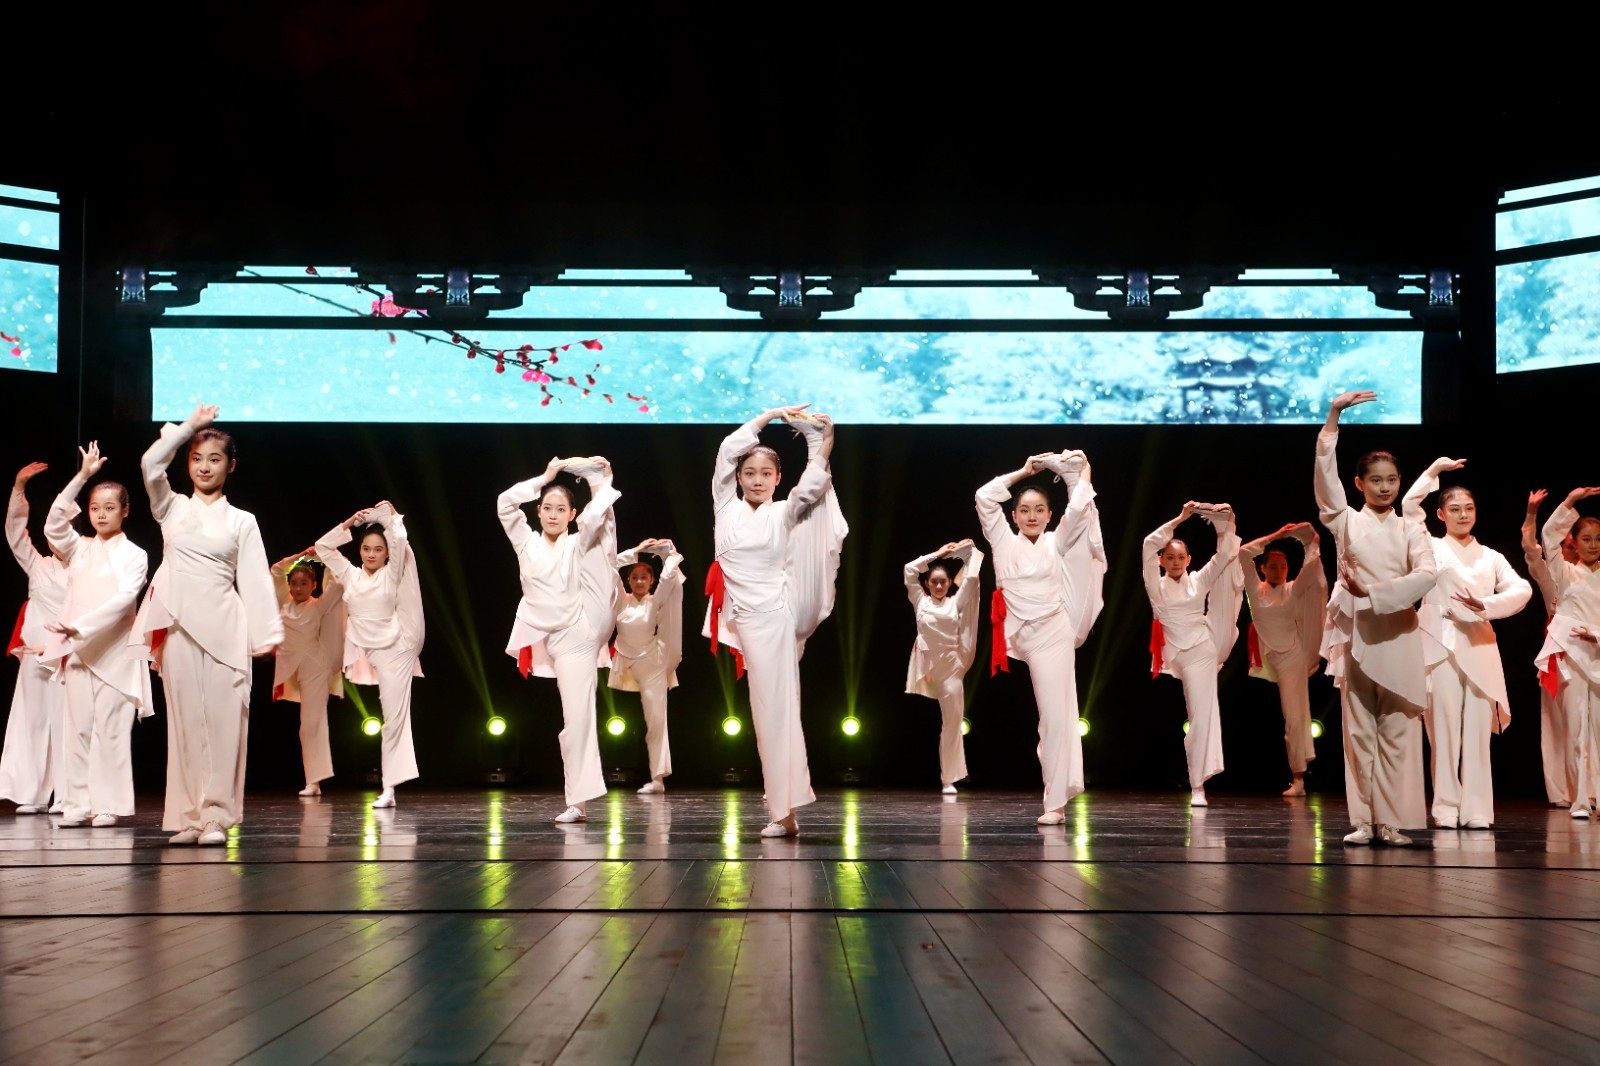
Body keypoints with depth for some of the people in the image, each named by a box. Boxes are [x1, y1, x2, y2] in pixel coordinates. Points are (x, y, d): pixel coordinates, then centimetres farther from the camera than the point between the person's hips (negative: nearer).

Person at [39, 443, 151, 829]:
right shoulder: (79, 549, 13)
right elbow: (54, 524, -5)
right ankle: (78, 804, 3)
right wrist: (82, 477, -10)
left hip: (115, 650, -3)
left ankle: (109, 804, -2)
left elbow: (123, 599, -11)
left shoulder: (134, 555, 2)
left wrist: (82, 626, -24)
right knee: (78, 727, 1)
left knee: (111, 728, -5)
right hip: (76, 649, 3)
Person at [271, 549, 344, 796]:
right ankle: (313, 781, 6)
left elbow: (336, 583, -7)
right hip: (290, 668, 3)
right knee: (308, 725, 3)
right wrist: (300, 556, 8)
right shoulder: (284, 605, 9)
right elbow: (276, 571, 10)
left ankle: (314, 780, -4)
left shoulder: (319, 606, 1)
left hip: (315, 667, -3)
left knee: (312, 723, -5)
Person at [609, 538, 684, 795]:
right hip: (624, 665, 2)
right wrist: (636, 551, 0)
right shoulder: (621, 601, 5)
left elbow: (669, 575, -9)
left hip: (651, 666, -2)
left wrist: (668, 552, 4)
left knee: (656, 720, -3)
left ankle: (658, 777, -5)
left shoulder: (656, 602, 1)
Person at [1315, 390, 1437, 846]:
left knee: (1397, 730, -1)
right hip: (1356, 633, -1)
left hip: (1398, 634, 1)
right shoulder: (1346, 522, 7)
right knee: (1359, 730, -1)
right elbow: (1325, 473, -8)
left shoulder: (1411, 530, 9)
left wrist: (1373, 591, -16)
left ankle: (1391, 821, 1)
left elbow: (1428, 574, -8)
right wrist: (1333, 416, -17)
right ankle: (1363, 821, 1)